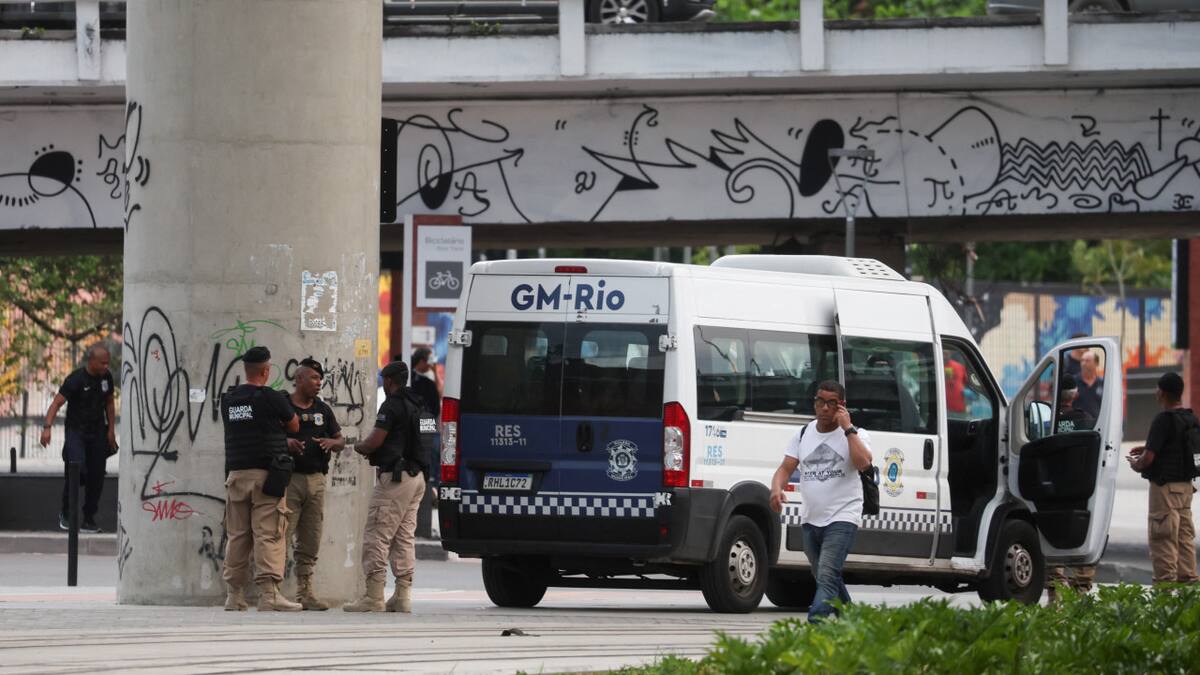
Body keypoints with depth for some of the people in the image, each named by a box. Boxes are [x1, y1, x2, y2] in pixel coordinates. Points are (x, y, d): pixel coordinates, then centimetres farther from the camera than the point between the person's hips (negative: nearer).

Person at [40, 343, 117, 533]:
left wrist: (111, 430, 16)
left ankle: (89, 519, 13)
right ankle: (66, 514, -6)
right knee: (76, 469, -22)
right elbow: (57, 403, -17)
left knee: (96, 477, 3)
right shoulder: (76, 379, -14)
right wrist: (47, 427, -28)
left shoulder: (106, 377, 4)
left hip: (97, 432, 6)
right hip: (76, 430, -6)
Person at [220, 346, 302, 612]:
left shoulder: (228, 400, 10)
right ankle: (269, 594, -14)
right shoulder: (272, 398, -7)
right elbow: (294, 426, 7)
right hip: (266, 472, -5)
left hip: (236, 474, 5)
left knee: (237, 535, 8)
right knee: (268, 535, -7)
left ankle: (234, 595, 10)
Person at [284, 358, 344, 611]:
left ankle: (305, 592, 11)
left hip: (316, 480, 6)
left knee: (310, 542, 6)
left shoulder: (323, 410, 17)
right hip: (288, 478, -6)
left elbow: (341, 441, 20)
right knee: (280, 537, -11)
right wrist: (285, 443, -21)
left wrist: (332, 443, -3)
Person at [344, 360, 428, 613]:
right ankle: (402, 596, 7)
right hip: (417, 475, 9)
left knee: (377, 535, -6)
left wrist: (358, 447, 5)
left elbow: (375, 441, -18)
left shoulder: (392, 405, -11)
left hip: (394, 476, -9)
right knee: (405, 536, 10)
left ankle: (373, 596, -10)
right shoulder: (418, 405, 17)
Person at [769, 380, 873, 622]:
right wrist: (776, 489, -14)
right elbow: (786, 468, 7)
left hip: (842, 518, -6)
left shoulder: (856, 435, 0)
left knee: (827, 576, -21)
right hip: (811, 520, 6)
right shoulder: (804, 434, 12)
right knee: (825, 578, 15)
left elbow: (863, 462, -20)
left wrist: (847, 428, -16)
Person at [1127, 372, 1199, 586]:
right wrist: (1147, 449, 24)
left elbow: (1149, 458, -21)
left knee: (1162, 538, -5)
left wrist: (1136, 464, 0)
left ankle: (1166, 582, -6)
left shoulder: (1163, 420, -18)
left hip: (1165, 486, -8)